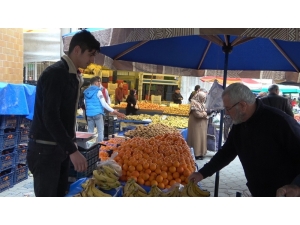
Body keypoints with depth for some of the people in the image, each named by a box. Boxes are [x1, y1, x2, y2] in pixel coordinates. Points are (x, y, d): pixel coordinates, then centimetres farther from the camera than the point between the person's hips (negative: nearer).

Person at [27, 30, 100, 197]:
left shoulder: (73, 76, 9)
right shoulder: (54, 74, -18)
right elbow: (50, 117, -24)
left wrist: (71, 143, 15)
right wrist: (72, 150, -26)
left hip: (61, 147, 8)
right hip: (45, 149, -8)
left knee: (61, 193, 14)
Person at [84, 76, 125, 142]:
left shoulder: (86, 91, 11)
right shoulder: (98, 91, -7)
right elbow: (104, 104, -12)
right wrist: (114, 111, -11)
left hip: (89, 114, 6)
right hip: (97, 113, -6)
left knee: (90, 132, 11)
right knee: (100, 131, 0)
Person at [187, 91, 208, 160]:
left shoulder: (202, 104, 12)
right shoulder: (194, 103, -16)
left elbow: (204, 111, 17)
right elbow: (197, 114, -23)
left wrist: (207, 112, -5)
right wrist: (205, 113, -9)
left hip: (202, 124, 9)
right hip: (196, 124, -9)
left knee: (201, 138, 12)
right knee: (196, 138, -3)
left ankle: (200, 152, 20)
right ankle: (196, 154, 4)